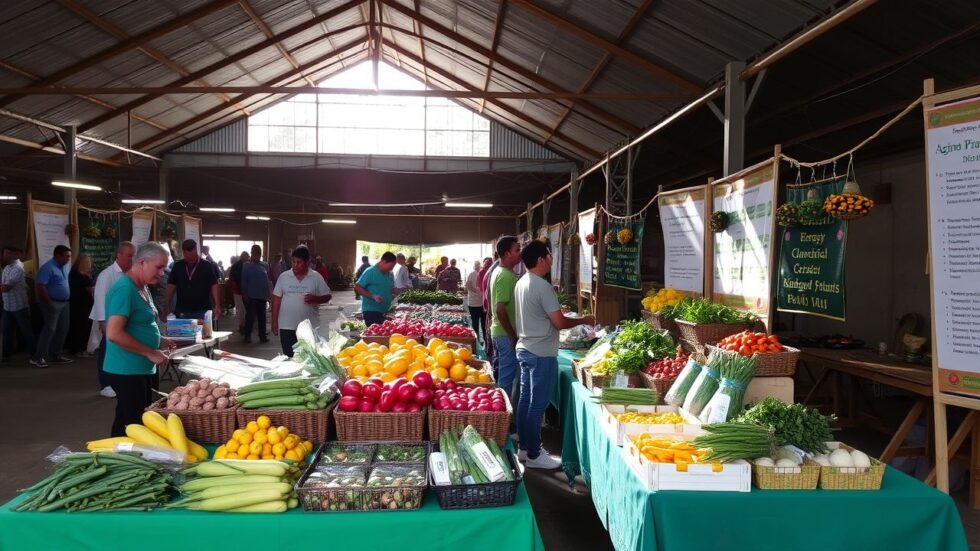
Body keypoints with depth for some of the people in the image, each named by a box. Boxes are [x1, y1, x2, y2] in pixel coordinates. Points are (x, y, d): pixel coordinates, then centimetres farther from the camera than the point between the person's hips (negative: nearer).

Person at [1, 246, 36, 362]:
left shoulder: (17, 268, -19)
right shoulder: (7, 267, 9)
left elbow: (5, 288, -21)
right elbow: (4, 285, 12)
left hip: (19, 306, -8)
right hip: (7, 306, 8)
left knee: (25, 330, 2)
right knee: (7, 330, 10)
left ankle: (34, 354, 12)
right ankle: (7, 354, 20)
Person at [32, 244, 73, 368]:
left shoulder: (64, 266, 11)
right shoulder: (48, 267, -16)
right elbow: (39, 286, -20)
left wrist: (67, 299, 13)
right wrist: (49, 303, -17)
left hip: (64, 303, 9)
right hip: (53, 303, -9)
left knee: (63, 329, 10)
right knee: (50, 329, -10)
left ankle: (55, 355, 18)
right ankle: (38, 357, -6)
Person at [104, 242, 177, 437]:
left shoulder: (141, 287, 12)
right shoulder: (125, 289, -18)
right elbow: (114, 333, -25)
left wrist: (159, 341, 9)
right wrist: (150, 353, -19)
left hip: (142, 369, 10)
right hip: (128, 371, -10)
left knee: (129, 423, 16)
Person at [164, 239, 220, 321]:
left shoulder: (206, 266, -2)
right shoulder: (177, 266, 4)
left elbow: (214, 285, -3)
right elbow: (171, 286, 6)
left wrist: (217, 306, -12)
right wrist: (166, 307, 1)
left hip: (203, 311, -2)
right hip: (182, 312, 2)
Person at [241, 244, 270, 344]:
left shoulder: (264, 266, 8)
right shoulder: (247, 265, 0)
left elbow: (267, 281, 11)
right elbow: (244, 281, -2)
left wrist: (268, 295, 9)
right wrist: (244, 294, -8)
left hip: (262, 295, 4)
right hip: (251, 296, -4)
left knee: (262, 316, 8)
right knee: (250, 316, -5)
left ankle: (262, 335, 14)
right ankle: (247, 336, 5)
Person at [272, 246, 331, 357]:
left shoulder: (316, 277, -1)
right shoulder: (284, 277, 2)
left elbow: (327, 296, 4)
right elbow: (276, 299, 6)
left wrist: (315, 299, -18)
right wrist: (274, 321, 4)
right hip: (286, 326, 1)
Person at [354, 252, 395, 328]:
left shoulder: (390, 275, 13)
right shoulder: (370, 272, -8)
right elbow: (357, 288, -10)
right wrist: (373, 296, -21)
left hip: (385, 311, 7)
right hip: (371, 311, -6)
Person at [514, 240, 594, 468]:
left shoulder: (521, 283, 8)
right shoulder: (543, 286, -20)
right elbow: (560, 323, -19)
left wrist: (555, 311, 22)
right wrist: (584, 320, -4)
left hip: (524, 348, 9)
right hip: (541, 353, -9)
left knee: (526, 399, 15)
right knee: (538, 404, -1)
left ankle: (525, 447, 25)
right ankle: (534, 455, 7)